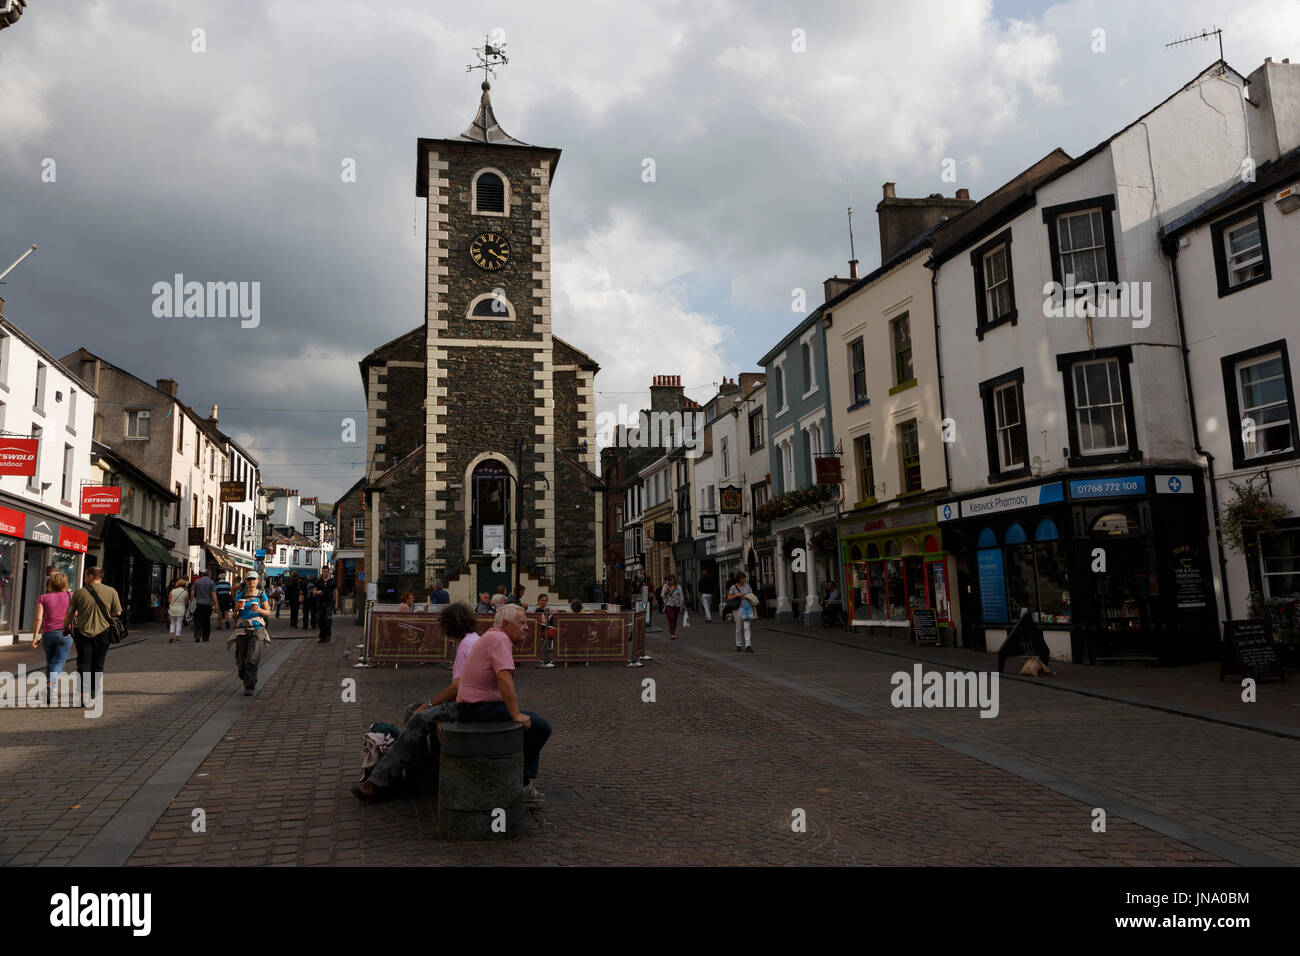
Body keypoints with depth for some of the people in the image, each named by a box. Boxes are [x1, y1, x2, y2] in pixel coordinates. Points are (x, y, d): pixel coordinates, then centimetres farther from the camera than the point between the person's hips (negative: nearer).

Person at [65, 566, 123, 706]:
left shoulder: (80, 592, -4)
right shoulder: (111, 592, -3)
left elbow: (70, 613, 0)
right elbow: (118, 612, 0)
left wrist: (65, 627, 16)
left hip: (83, 633, -1)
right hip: (103, 632, 1)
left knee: (83, 664, 1)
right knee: (97, 664, 15)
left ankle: (83, 694, -10)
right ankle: (94, 691, 23)